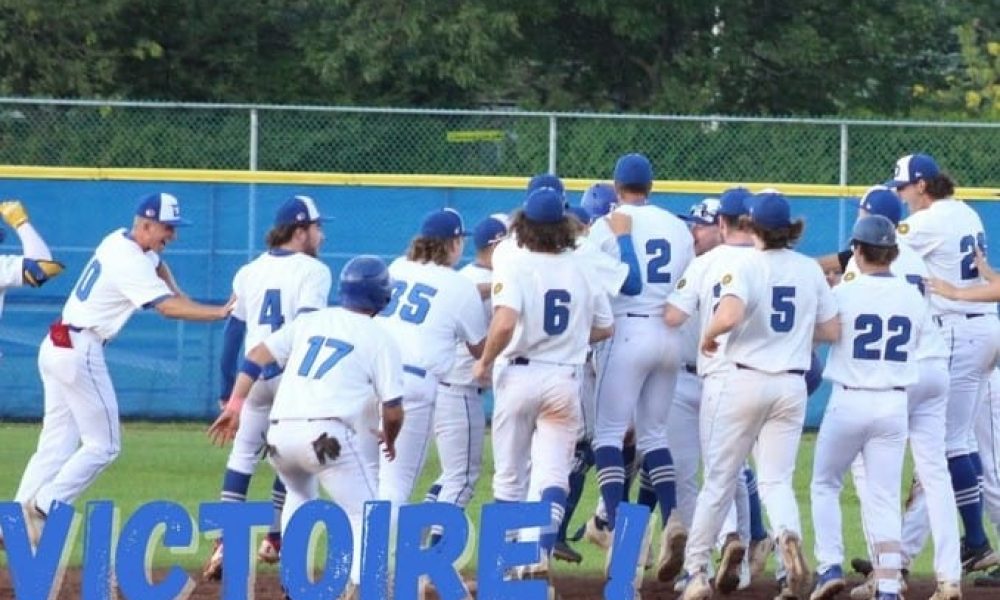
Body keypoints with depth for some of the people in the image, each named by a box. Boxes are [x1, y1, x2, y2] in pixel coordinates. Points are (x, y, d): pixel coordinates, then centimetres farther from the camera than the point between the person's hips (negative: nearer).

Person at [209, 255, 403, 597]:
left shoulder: (309, 322, 19)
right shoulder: (380, 340, 6)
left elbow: (257, 356, 12)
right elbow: (393, 410, 2)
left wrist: (236, 403, 13)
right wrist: (389, 440, 21)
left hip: (279, 436, 6)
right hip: (326, 436, -5)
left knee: (300, 494, 33)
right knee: (366, 515, -3)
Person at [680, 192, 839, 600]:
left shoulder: (747, 266, -10)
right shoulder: (811, 270, 5)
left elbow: (729, 315, -27)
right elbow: (831, 331, 8)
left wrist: (708, 336, -8)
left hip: (743, 380, -3)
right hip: (792, 386, 3)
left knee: (719, 478, 6)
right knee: (776, 478, 7)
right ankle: (789, 535, -25)